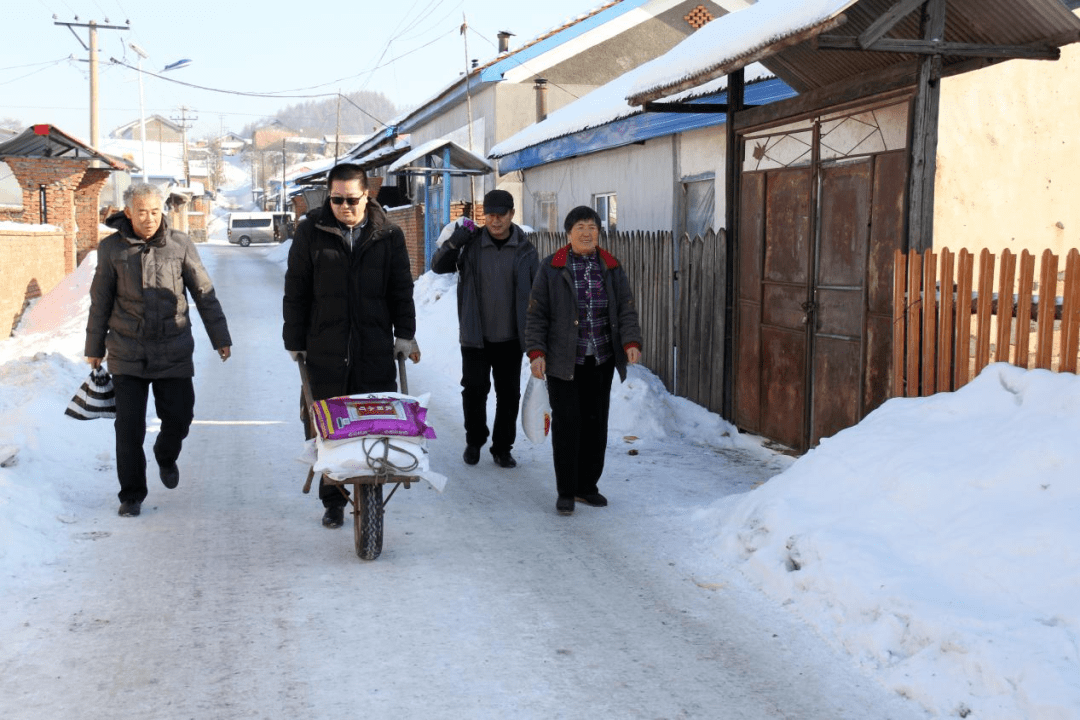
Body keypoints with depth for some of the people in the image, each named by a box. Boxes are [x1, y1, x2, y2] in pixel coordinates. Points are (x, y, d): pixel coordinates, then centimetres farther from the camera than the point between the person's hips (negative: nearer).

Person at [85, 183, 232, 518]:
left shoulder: (180, 244, -1)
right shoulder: (112, 248, -1)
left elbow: (204, 293, 4)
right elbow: (100, 302, 6)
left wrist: (220, 337, 4)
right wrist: (94, 348, 11)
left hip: (173, 351, 0)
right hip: (127, 353, 0)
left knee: (179, 418, 2)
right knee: (129, 427, 0)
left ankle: (166, 456, 36)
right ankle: (131, 495, 15)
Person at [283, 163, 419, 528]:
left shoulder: (388, 235, 6)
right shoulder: (311, 232, 4)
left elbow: (401, 290, 12)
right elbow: (295, 293, 6)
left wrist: (405, 335, 5)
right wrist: (295, 342, 4)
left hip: (375, 351, 0)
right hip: (325, 351, 0)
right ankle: (333, 501, 16)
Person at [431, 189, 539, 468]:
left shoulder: (526, 251, 0)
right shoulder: (471, 244, -1)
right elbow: (438, 266, 4)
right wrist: (452, 244, -16)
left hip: (510, 339, 1)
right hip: (475, 338, 0)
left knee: (509, 395, 7)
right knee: (474, 391, 5)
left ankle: (502, 447, 21)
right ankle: (474, 442, 25)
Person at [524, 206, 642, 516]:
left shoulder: (611, 268, 5)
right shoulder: (551, 268, -4)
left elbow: (626, 310, 2)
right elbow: (536, 314, -3)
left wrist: (631, 342, -15)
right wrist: (536, 352, -12)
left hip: (601, 361, 3)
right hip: (563, 361, -3)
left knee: (596, 422, 8)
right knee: (566, 423, -4)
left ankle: (587, 486, 23)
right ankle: (566, 492, 7)